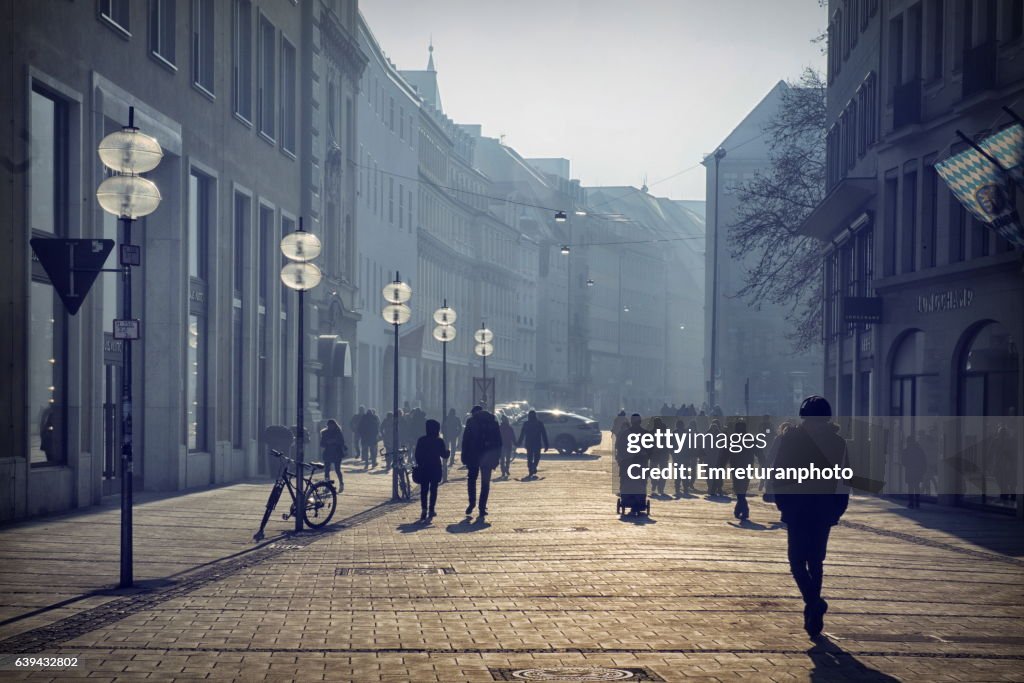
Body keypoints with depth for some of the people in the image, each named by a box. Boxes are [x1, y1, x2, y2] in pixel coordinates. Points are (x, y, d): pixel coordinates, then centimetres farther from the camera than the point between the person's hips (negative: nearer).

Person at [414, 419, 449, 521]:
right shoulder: (439, 441, -6)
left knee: (423, 490, 4)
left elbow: (417, 455, 0)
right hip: (435, 468, -1)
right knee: (433, 489, 6)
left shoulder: (421, 440, -1)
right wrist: (447, 450, 19)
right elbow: (444, 455, -2)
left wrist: (419, 465, 12)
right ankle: (431, 510, 1)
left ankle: (424, 510, -10)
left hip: (423, 468, 1)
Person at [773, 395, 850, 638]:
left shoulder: (791, 438, -6)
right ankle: (813, 617, 17)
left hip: (797, 508, -3)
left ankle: (813, 601, -22)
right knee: (816, 560, 14)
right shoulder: (837, 442, 2)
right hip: (825, 509, 3)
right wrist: (838, 509, 9)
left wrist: (782, 504, 4)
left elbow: (779, 475, -5)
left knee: (797, 559, 4)